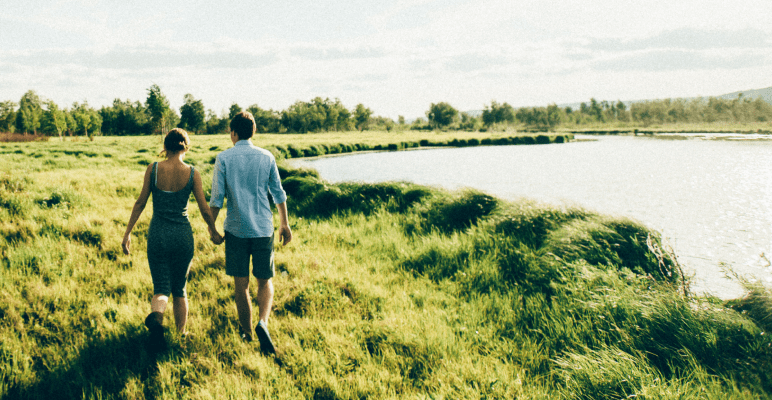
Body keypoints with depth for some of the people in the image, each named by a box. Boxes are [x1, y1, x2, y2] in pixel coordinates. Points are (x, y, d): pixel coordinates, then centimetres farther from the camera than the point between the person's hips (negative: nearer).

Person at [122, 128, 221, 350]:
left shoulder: (153, 169, -4)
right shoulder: (192, 173, -6)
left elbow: (140, 202, -1)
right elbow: (204, 209, -3)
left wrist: (128, 232, 8)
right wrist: (213, 231, 14)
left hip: (158, 234, 0)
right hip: (182, 235, 0)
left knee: (161, 288, 6)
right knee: (180, 289, 18)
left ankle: (156, 316, -27)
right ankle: (182, 336, 26)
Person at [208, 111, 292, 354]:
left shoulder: (224, 158, -3)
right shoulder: (267, 157, 1)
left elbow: (217, 198, -4)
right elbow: (278, 193, 5)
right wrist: (284, 224, 14)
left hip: (235, 229, -1)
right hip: (263, 229, 1)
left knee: (241, 285, 10)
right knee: (265, 281, 12)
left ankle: (246, 333, 19)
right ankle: (262, 322, -12)